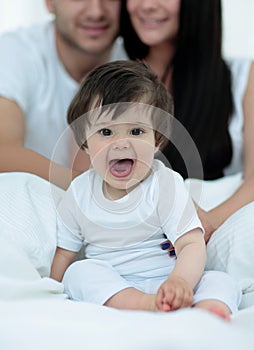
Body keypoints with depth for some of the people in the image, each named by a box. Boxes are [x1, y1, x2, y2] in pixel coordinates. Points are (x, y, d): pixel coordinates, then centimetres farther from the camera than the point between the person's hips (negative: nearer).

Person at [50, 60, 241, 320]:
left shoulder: (166, 185, -7)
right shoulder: (79, 193, 3)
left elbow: (192, 245, -16)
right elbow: (65, 251, 12)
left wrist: (179, 281, -37)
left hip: (164, 281, -1)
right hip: (108, 289, 2)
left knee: (221, 283, -25)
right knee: (80, 272, -26)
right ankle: (147, 305, -43)